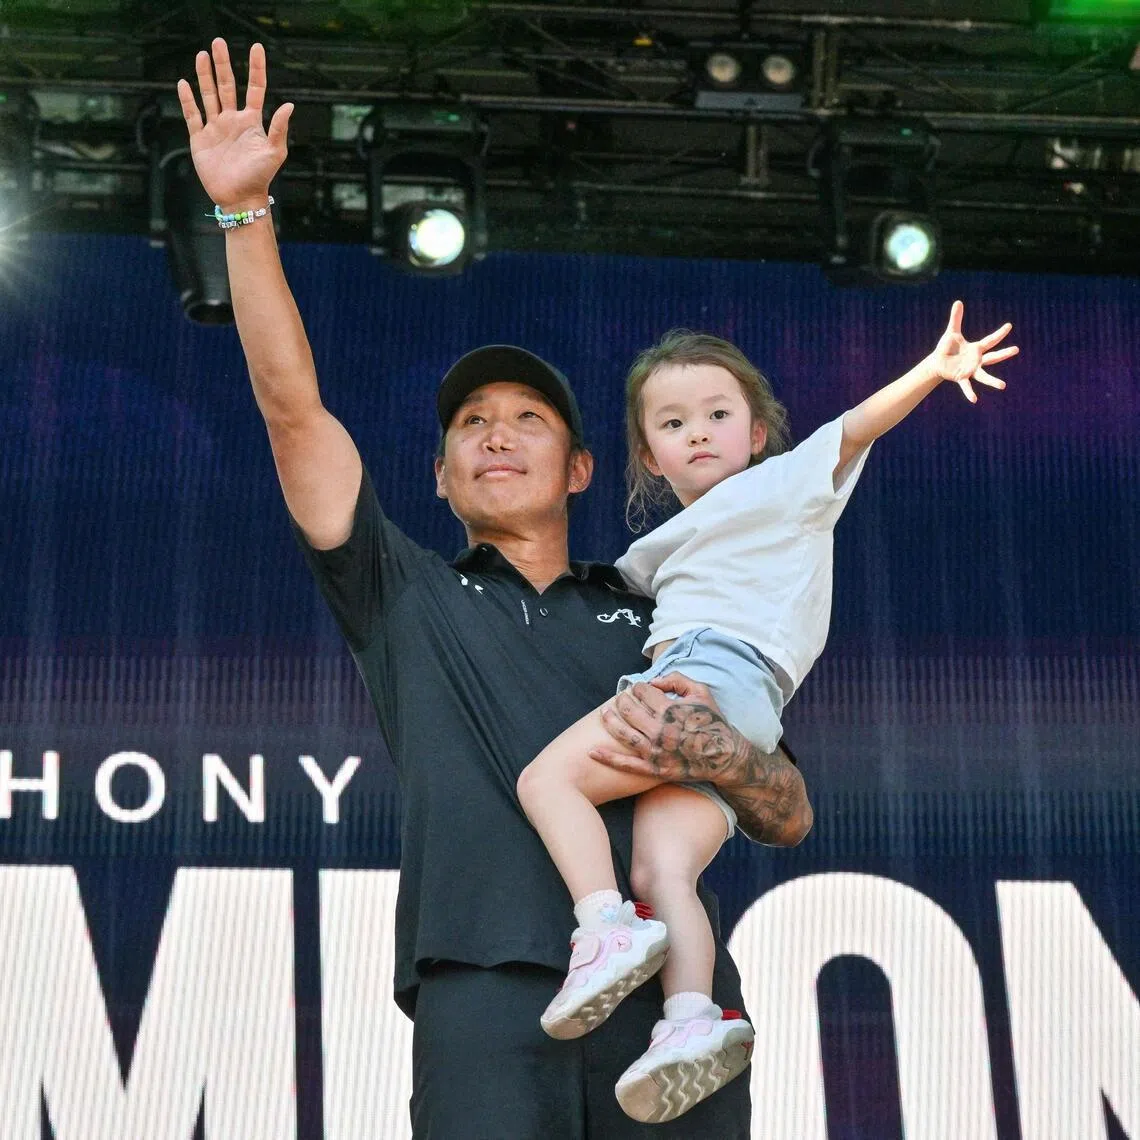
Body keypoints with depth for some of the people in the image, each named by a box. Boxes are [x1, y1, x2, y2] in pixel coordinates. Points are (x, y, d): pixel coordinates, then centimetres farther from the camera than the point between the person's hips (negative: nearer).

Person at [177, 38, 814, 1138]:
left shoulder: (655, 620, 26)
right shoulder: (406, 597, 24)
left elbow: (790, 819, 19)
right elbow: (293, 408, 14)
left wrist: (721, 757, -4)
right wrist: (247, 214, 8)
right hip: (490, 979, -1)